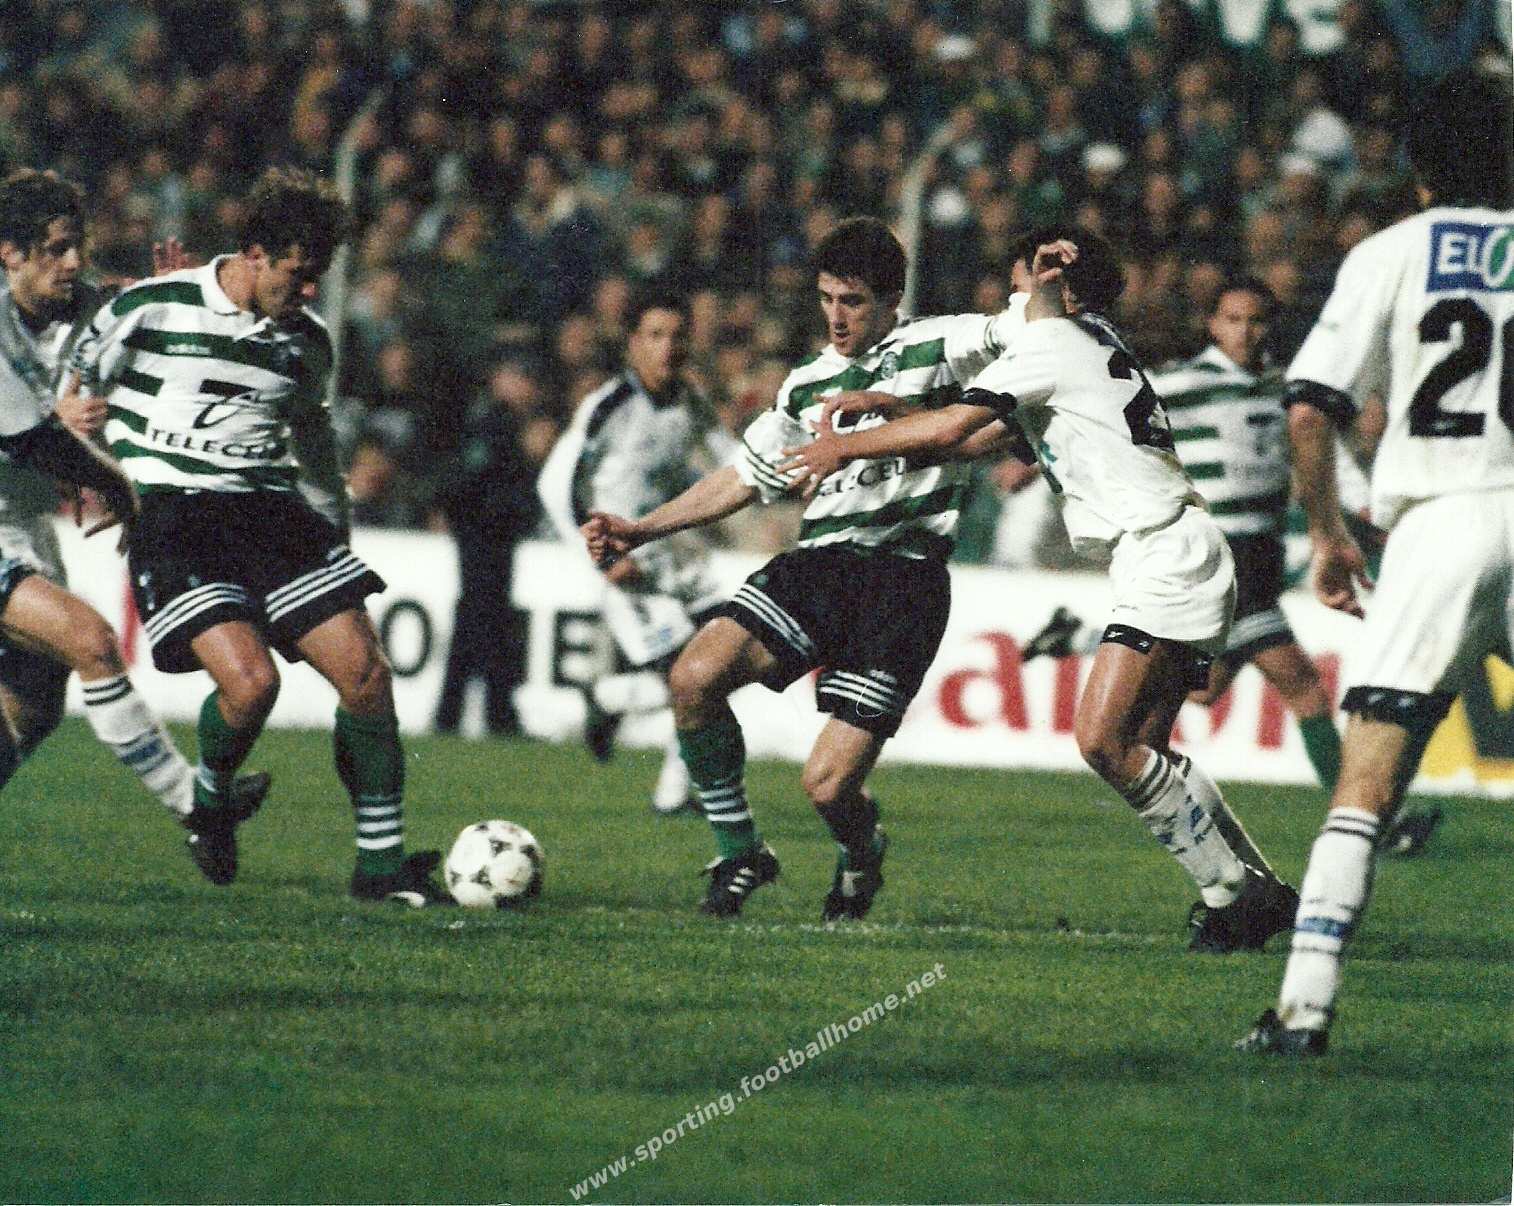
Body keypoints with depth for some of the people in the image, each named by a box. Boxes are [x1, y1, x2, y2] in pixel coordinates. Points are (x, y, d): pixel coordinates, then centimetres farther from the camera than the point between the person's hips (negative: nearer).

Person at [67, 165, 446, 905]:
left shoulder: (305, 341, 11)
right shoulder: (154, 309, -4)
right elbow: (72, 396, 8)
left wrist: (335, 532, 28)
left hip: (273, 512, 5)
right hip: (173, 515, -5)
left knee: (364, 673, -8)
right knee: (248, 678, -25)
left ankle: (381, 863, 4)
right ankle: (210, 801, 8)